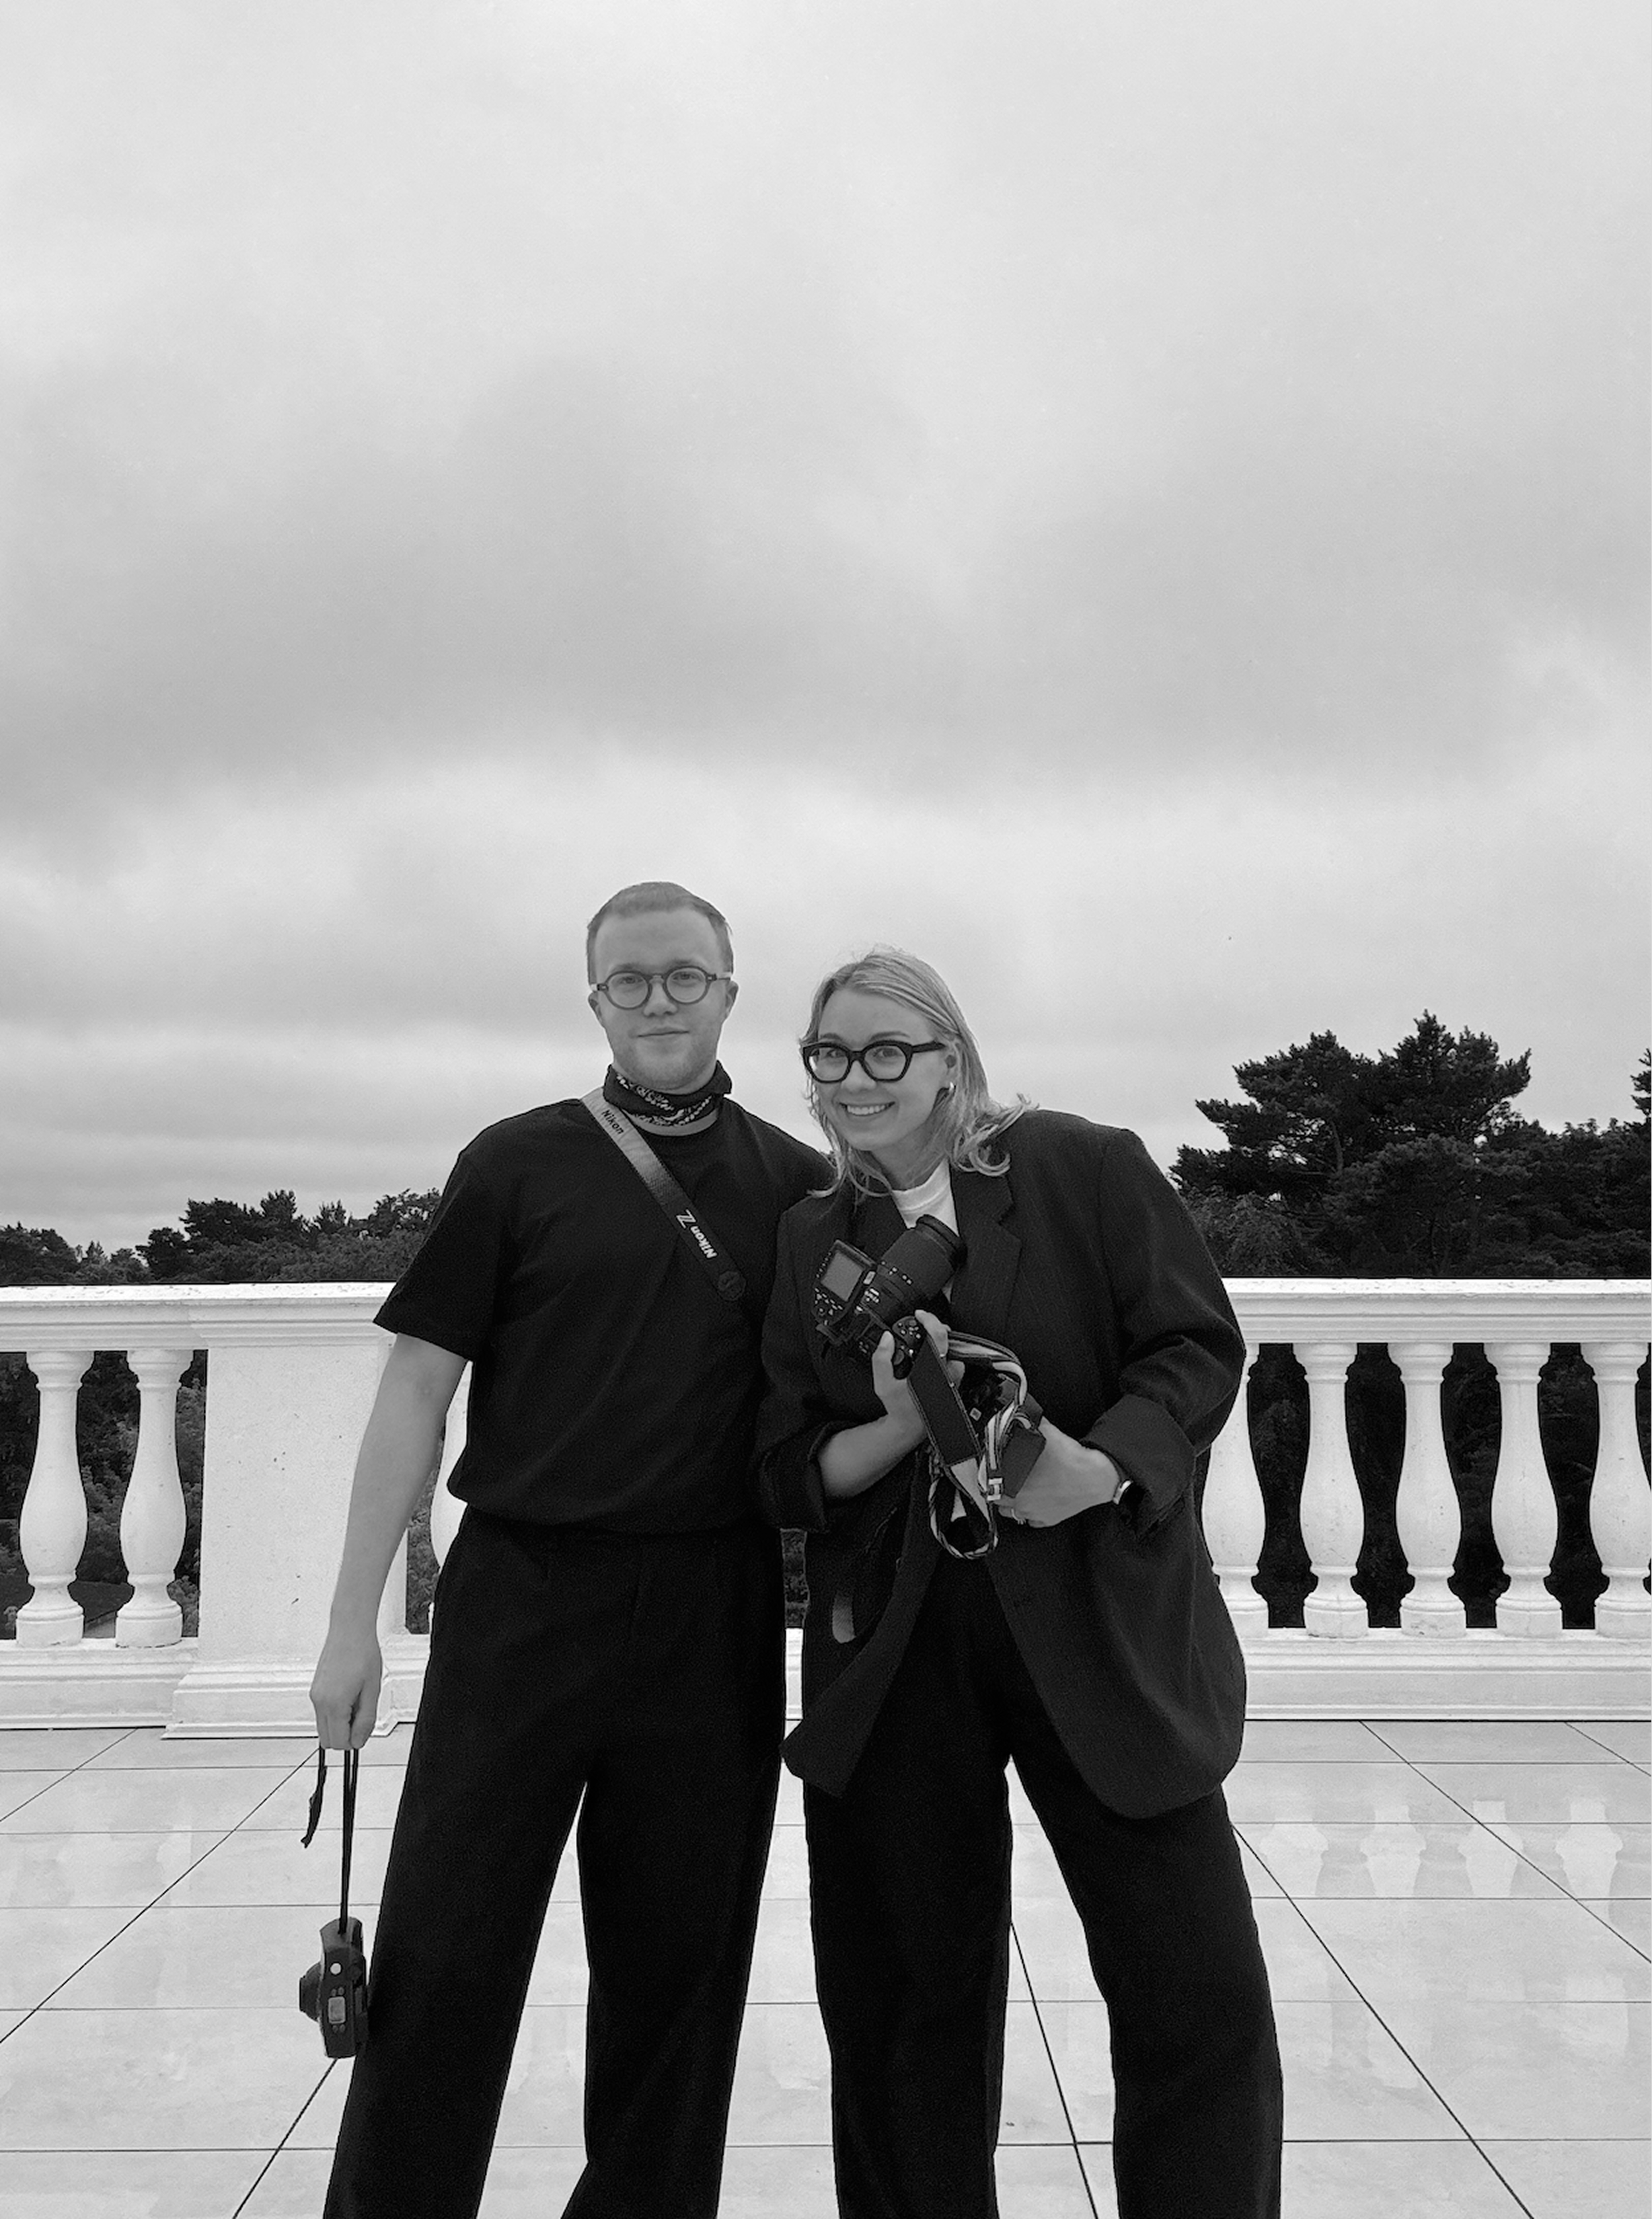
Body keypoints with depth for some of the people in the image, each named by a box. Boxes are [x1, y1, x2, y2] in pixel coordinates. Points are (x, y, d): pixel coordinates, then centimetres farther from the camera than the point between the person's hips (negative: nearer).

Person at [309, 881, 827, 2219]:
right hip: (520, 1594, -1)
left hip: (713, 1614, 2)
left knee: (679, 1968, 12)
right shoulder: (518, 1165, 1)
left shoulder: (797, 1186, 6)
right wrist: (354, 1623, -4)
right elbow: (417, 1393, 0)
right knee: (442, 1957, 4)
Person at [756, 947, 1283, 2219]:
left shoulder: (1085, 1168, 0)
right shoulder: (811, 1242, 10)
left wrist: (1101, 1468, -21)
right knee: (909, 2006, 13)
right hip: (895, 1650, 3)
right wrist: (900, 1429, -14)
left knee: (1201, 1997, 0)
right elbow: (789, 1474, 6)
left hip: (1102, 1625, -2)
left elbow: (1199, 1345, -4)